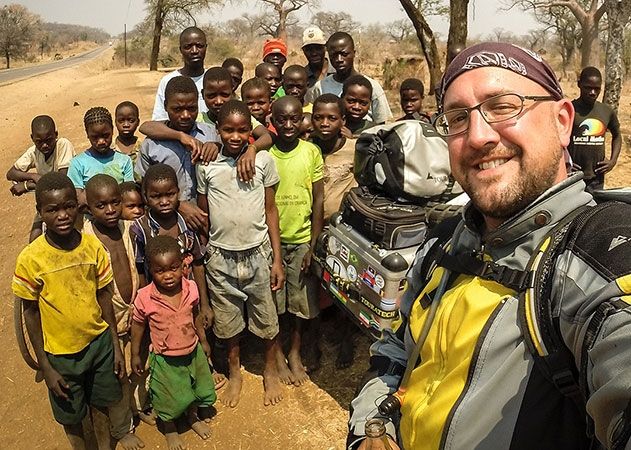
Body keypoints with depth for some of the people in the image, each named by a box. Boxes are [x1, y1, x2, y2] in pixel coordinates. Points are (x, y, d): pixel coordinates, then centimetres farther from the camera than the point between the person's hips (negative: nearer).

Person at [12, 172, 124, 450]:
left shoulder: (93, 245, -12)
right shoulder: (30, 259, -20)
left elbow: (103, 296, -1)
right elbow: (31, 313, -10)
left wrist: (116, 345, 3)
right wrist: (45, 367, -6)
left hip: (99, 342, 2)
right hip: (61, 353, -2)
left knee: (100, 404, 22)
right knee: (72, 416, 18)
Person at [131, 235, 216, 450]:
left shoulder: (191, 289, -16)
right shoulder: (144, 298, -25)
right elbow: (137, 326, -8)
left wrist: (203, 341, 12)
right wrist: (135, 355, 1)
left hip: (193, 352, 3)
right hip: (165, 359, -3)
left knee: (197, 390, 24)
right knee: (169, 399, 16)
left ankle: (194, 417, 55)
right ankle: (170, 429, 47)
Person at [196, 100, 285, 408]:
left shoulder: (263, 160, -6)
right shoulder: (206, 165, -5)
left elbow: (270, 210, -1)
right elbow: (202, 213, 4)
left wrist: (277, 260, -2)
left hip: (258, 253, 0)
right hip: (221, 256, 1)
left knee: (266, 316, 13)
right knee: (227, 319, 16)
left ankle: (271, 370, 38)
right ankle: (234, 372, 39)